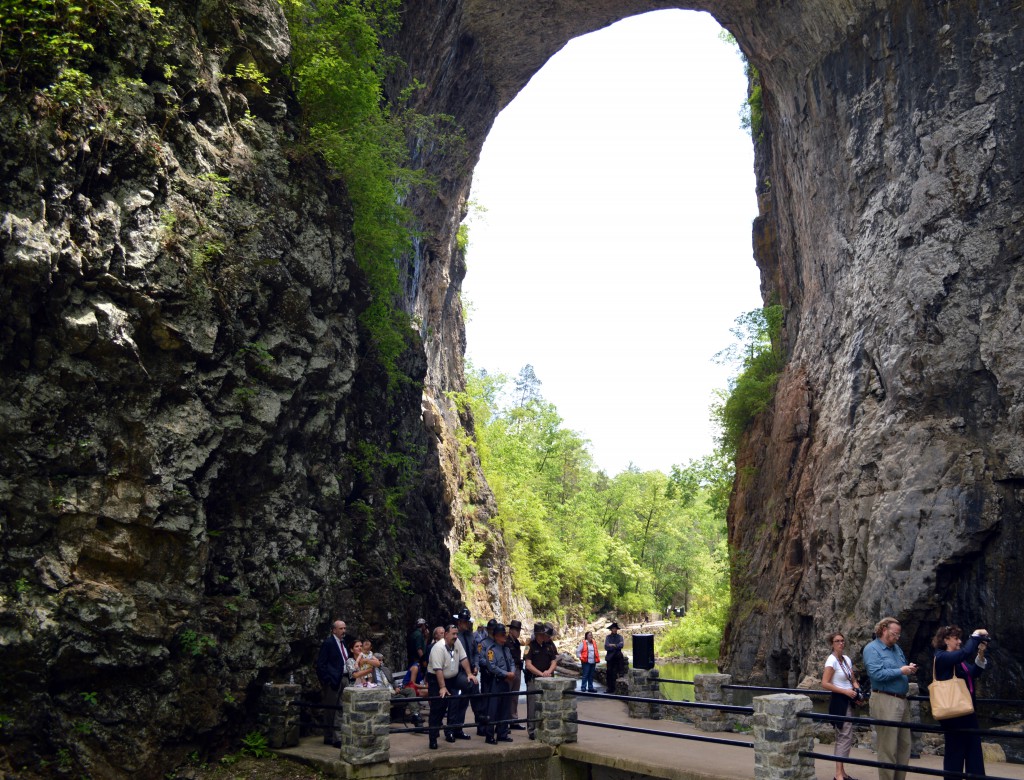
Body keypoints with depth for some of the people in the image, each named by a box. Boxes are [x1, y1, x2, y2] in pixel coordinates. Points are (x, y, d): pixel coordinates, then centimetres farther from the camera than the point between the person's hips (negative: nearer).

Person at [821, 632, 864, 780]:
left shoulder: (847, 659, 9)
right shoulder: (832, 660, -14)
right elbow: (824, 684, -19)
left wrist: (856, 688, -1)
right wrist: (845, 691, -20)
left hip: (848, 701, 8)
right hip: (839, 701, -8)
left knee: (843, 736, 12)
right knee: (845, 736, -11)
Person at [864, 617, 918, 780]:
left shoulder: (896, 648, 17)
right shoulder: (872, 648, -9)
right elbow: (877, 674, -21)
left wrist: (910, 669, 2)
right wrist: (901, 671, -17)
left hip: (902, 700, 9)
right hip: (885, 701, -9)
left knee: (904, 746, 13)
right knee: (888, 749, -5)